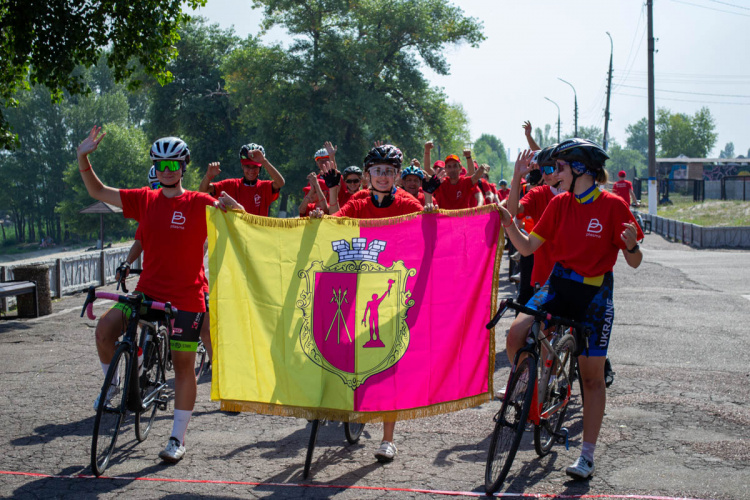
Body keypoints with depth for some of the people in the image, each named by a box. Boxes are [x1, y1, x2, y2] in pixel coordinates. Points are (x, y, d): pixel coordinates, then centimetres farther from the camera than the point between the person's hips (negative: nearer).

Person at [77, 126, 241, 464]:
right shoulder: (144, 200, 5)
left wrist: (232, 206, -28)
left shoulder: (199, 204, -5)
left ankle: (177, 439, 13)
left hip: (186, 298, -3)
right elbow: (98, 191, 9)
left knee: (184, 366, 2)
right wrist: (83, 158, -5)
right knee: (105, 328, -18)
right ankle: (111, 384, 9)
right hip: (148, 292, 3)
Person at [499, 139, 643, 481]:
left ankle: (587, 455, 13)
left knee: (592, 375, 2)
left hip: (595, 293, -3)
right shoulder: (560, 203, 1)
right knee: (516, 333, -21)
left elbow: (634, 263, -9)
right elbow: (527, 247, 0)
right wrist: (508, 223, -16)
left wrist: (631, 246, -30)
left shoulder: (612, 205, -11)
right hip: (559, 284, 3)